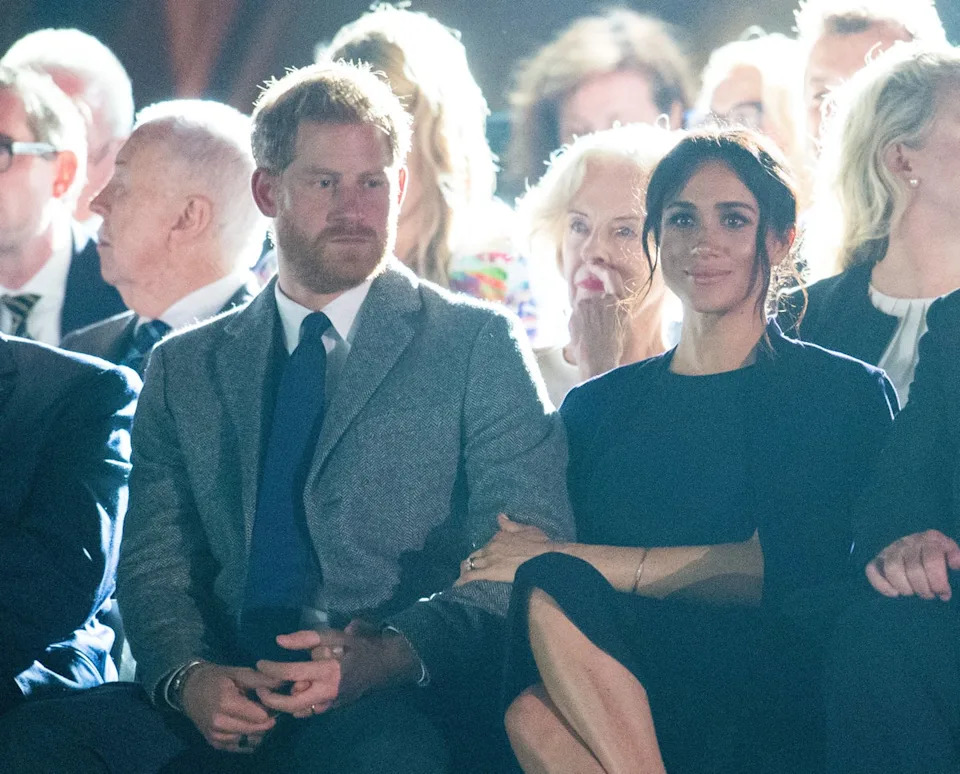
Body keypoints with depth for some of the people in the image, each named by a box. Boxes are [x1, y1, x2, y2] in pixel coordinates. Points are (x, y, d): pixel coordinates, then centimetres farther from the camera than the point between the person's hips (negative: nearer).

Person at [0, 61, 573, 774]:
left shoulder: (479, 346, 10)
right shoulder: (184, 369, 21)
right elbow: (155, 565, 15)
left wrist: (390, 654, -17)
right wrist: (189, 676, -10)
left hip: (404, 705, -4)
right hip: (226, 709, 4)